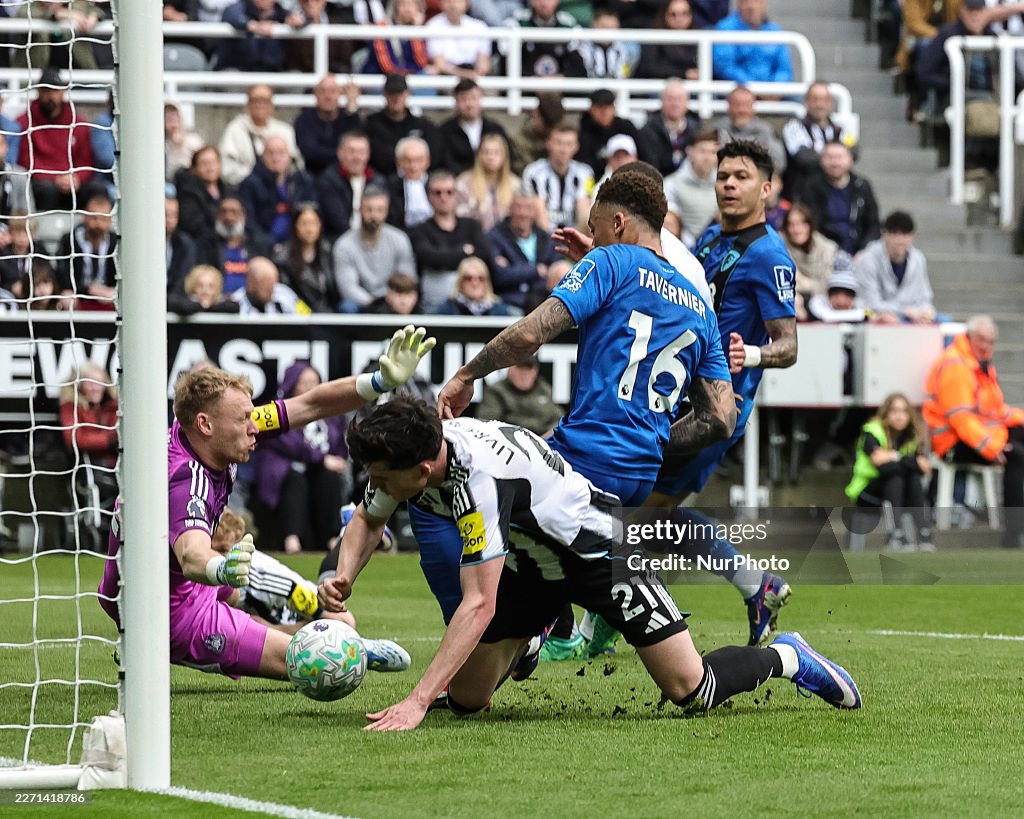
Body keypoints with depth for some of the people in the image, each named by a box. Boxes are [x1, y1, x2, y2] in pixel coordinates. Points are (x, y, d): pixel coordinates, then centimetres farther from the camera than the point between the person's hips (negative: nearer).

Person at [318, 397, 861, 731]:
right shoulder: (402, 455, -16)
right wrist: (343, 577, -17)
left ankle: (786, 658, 19)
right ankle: (530, 643, 35)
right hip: (532, 562, 7)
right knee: (464, 698, 1)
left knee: (690, 689, -11)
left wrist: (416, 702, -47)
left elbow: (478, 605, -43)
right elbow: (368, 518, 6)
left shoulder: (477, 475, -39)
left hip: (597, 546, -7)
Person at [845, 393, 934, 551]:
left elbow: (925, 468, -16)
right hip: (868, 496, -4)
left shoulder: (914, 436, 0)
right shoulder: (872, 433, -13)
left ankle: (924, 535, -33)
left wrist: (890, 456, -25)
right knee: (895, 474, -31)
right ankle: (895, 536, -42)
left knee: (914, 476, -24)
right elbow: (878, 461, -31)